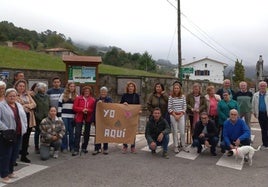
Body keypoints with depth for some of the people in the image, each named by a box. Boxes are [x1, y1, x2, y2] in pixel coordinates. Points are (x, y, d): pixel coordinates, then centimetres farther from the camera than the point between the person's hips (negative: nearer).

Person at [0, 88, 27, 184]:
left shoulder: (19, 105, 14)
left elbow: (24, 117, 17)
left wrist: (24, 128, 6)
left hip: (18, 134, 7)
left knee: (14, 154, 14)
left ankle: (10, 171, 28)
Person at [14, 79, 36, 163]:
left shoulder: (27, 95, 16)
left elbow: (34, 104, 9)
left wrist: (27, 105, -9)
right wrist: (26, 106, -8)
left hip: (29, 119, 6)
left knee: (26, 137, 9)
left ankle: (24, 155, 18)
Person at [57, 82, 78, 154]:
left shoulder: (76, 96, 10)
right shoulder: (63, 95, 6)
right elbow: (59, 105, 4)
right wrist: (59, 116, -2)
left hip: (72, 116, 1)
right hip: (64, 116, -1)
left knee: (71, 132, 6)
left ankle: (72, 147, 14)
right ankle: (64, 147, 9)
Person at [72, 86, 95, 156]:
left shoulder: (92, 100, 5)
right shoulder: (78, 98, 4)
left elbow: (93, 109, 1)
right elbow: (74, 107, -1)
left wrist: (88, 110, -16)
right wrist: (82, 109, -15)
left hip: (88, 118, 2)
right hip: (79, 118, -2)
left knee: (87, 133, 9)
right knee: (77, 133, -8)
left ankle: (84, 148, 23)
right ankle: (76, 150, -6)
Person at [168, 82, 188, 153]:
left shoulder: (183, 96, 2)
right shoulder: (171, 97, -3)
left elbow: (184, 107, 2)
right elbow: (169, 108, -4)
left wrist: (180, 115, -7)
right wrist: (175, 115, -10)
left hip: (181, 115, 2)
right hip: (173, 115, -1)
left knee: (182, 132, 3)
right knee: (175, 132, 4)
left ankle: (183, 146, 18)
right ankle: (176, 146, 13)